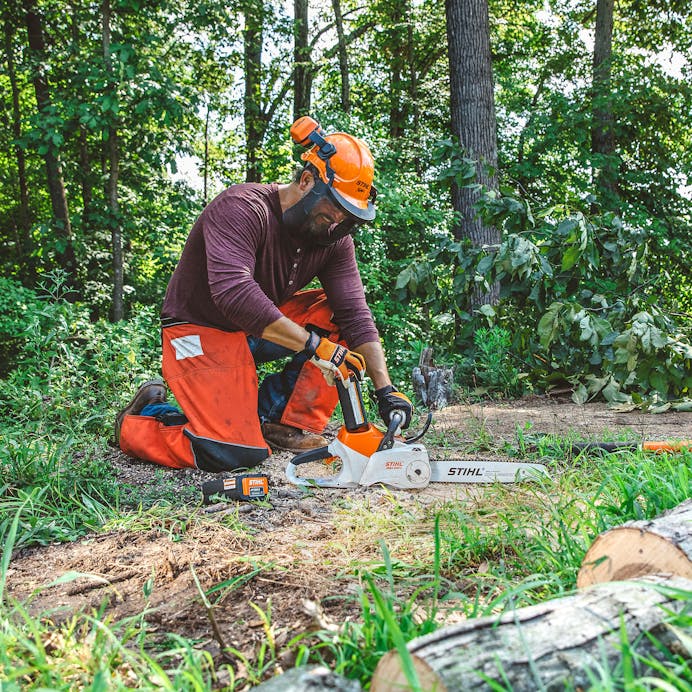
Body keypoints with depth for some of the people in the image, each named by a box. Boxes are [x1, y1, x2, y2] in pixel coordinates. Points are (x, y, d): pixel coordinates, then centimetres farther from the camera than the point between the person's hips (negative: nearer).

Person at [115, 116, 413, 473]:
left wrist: (385, 390, -19)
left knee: (336, 312, -9)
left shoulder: (333, 238, -5)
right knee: (235, 453, -21)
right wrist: (312, 345, -37)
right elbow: (233, 292, -39)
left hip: (259, 329, 8)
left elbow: (356, 315, -9)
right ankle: (136, 422, 6)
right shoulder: (243, 208, -25)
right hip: (201, 332, -7)